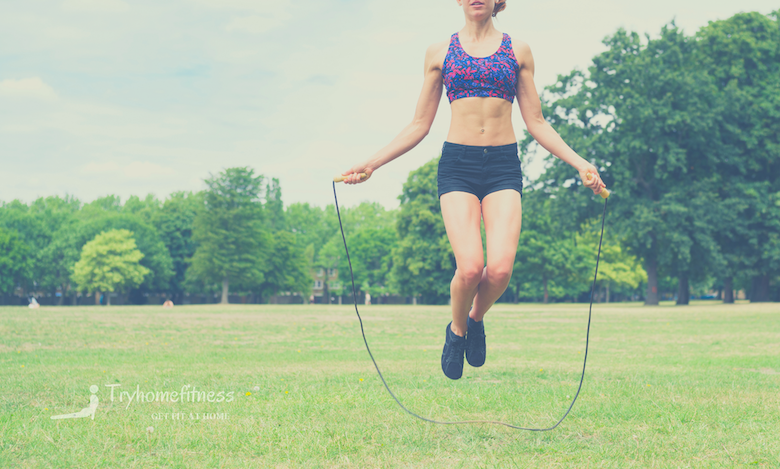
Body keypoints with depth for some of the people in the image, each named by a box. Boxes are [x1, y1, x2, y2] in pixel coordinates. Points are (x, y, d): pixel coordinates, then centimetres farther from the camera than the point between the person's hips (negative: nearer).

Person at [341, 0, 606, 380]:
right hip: (457, 165, -1)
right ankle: (457, 330, 14)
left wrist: (579, 163, 2)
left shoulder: (518, 51, 12)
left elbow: (536, 123, 13)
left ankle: (476, 320, 17)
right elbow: (419, 125, 13)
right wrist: (371, 164, 6)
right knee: (469, 267, -19)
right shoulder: (440, 52, 11)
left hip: (504, 166, 1)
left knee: (500, 268, -17)